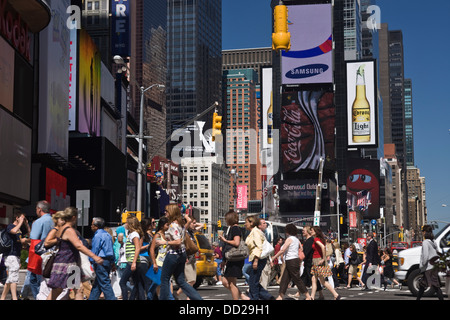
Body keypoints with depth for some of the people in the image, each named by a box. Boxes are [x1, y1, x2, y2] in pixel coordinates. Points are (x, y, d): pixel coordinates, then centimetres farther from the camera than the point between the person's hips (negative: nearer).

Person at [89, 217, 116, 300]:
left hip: (101, 261, -9)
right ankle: (92, 298, 21)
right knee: (97, 284, 15)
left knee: (104, 283, -7)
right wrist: (112, 262, 20)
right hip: (109, 260, 9)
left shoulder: (97, 235, -11)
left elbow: (95, 250, -14)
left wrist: (91, 260, -6)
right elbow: (112, 249, 17)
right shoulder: (108, 235, 15)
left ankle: (111, 298, -11)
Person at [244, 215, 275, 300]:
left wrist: (256, 261, -24)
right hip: (255, 259, 10)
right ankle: (269, 297, 12)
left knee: (253, 282, -5)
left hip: (258, 259, -10)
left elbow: (259, 247, -20)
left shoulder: (255, 231, -11)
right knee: (252, 282, 11)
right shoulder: (252, 232, 19)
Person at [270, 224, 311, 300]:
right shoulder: (297, 239, 13)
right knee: (284, 279, 8)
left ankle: (308, 296, -1)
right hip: (296, 259, 9)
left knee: (297, 279, -4)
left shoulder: (289, 239, -11)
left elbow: (282, 250, -17)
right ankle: (280, 297, 7)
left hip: (291, 261, -9)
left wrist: (273, 258, -13)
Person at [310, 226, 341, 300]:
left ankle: (336, 295, -1)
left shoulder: (316, 239, -13)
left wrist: (323, 259, -24)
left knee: (322, 281, -3)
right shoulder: (320, 239, 14)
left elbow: (323, 247, -29)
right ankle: (312, 297, 10)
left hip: (319, 261, -9)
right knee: (313, 280, 9)